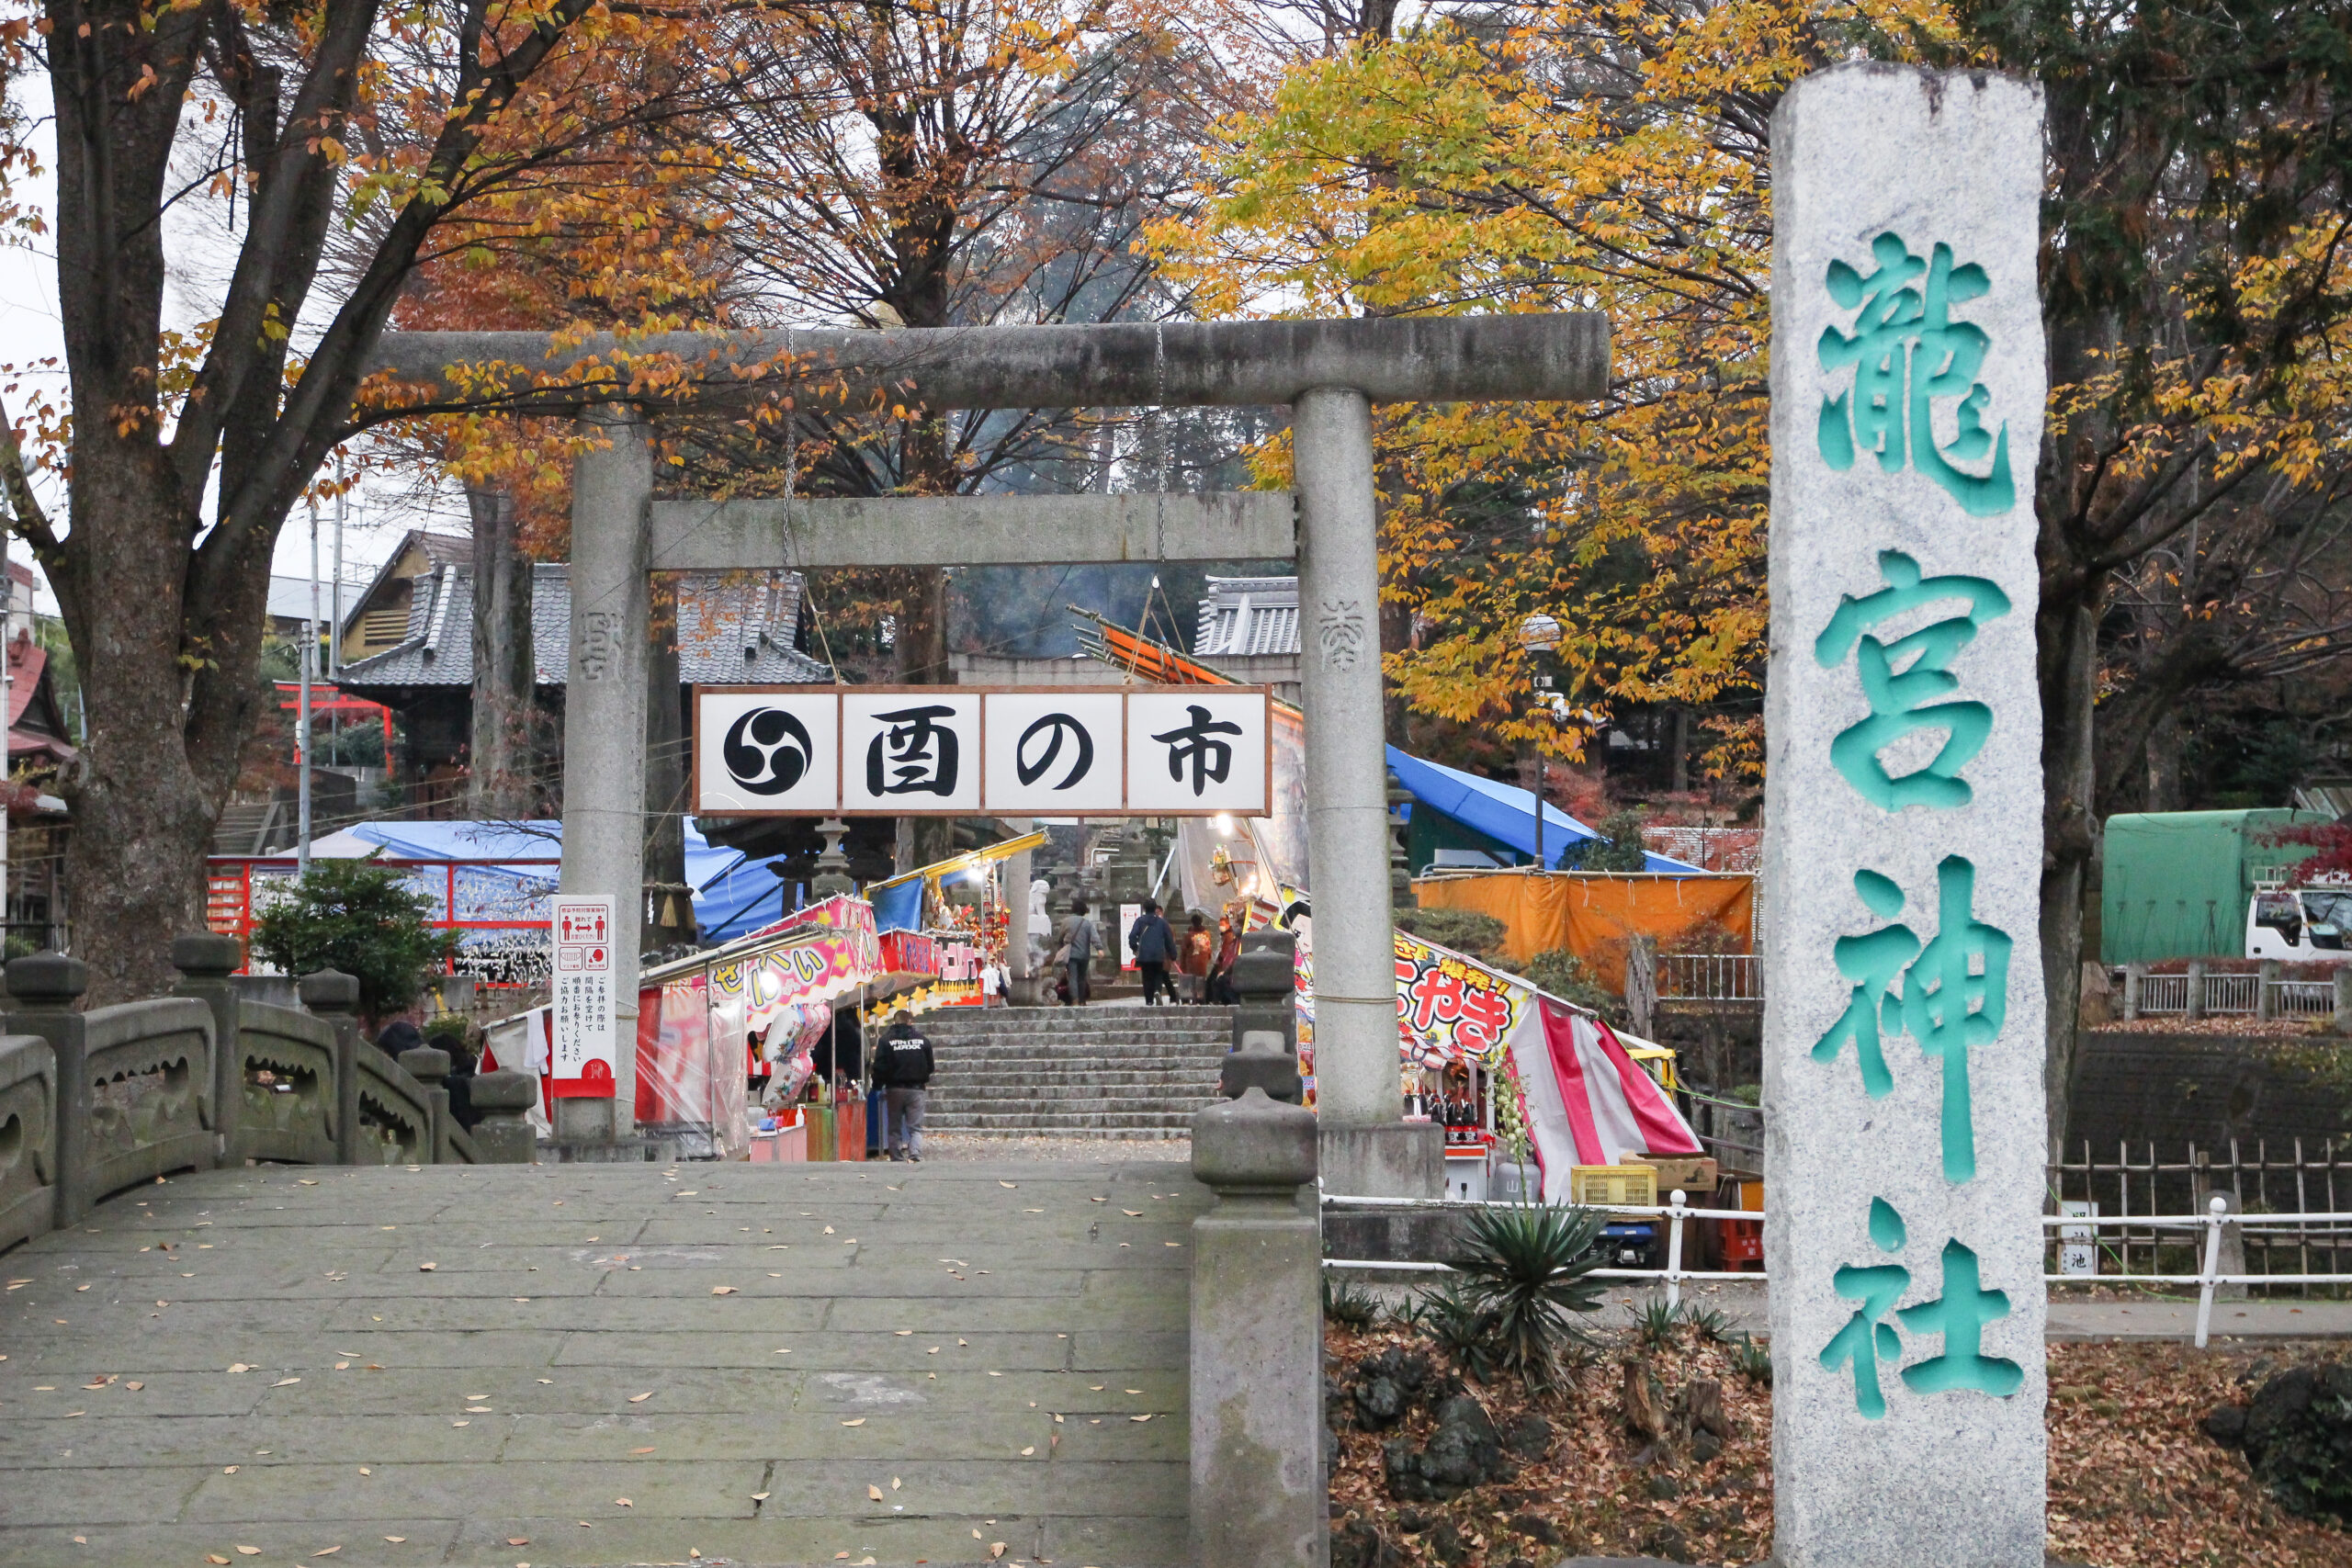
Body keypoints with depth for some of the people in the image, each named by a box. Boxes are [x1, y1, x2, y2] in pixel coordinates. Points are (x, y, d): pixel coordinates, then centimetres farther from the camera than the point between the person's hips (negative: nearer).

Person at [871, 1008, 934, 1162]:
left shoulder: (885, 1040, -4)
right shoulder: (922, 1039, 2)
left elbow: (880, 1067, -7)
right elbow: (929, 1067, 8)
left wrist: (878, 1084, 9)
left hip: (894, 1089, -1)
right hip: (916, 1089, 1)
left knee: (895, 1128, 8)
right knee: (916, 1128, 3)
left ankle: (898, 1160, 4)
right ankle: (916, 1155, -19)